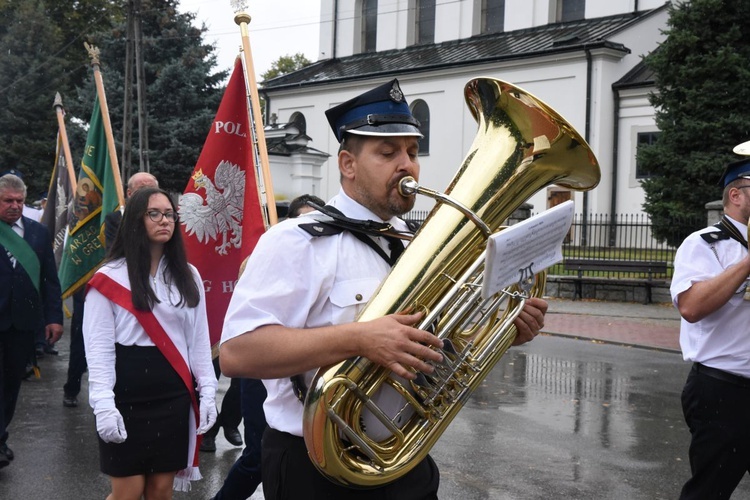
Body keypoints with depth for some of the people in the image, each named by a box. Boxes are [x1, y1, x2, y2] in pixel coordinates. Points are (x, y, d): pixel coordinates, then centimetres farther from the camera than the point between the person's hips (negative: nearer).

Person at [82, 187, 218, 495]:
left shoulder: (188, 276, 9)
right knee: (128, 490, 2)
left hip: (174, 394, 4)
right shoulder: (110, 277, -5)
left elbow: (199, 339, 10)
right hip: (128, 394, -4)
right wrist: (104, 405, -16)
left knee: (162, 488, 10)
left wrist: (207, 391, 3)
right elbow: (99, 347, -9)